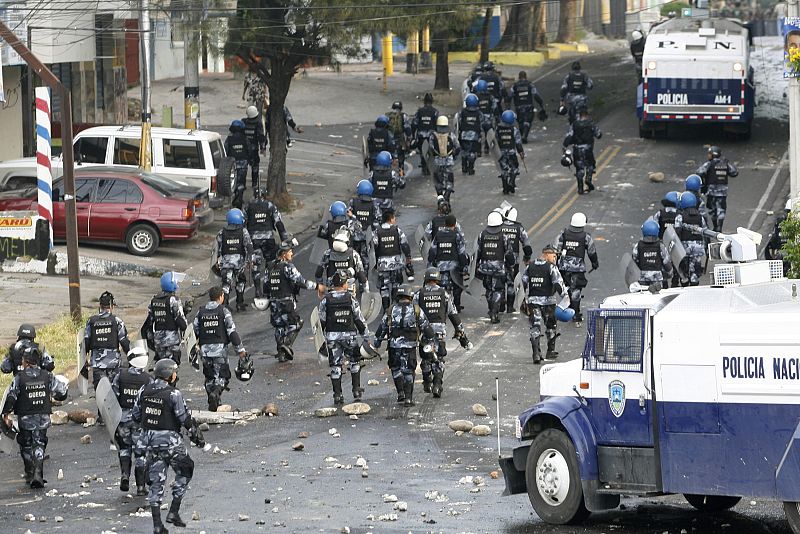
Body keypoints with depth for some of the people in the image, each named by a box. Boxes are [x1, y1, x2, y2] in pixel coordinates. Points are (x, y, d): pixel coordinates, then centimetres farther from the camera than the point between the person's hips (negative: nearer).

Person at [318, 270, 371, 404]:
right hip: (349, 335, 0)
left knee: (335, 366, 6)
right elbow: (359, 319, -1)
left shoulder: (325, 300, -4)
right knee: (354, 363, 19)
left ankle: (338, 395, 6)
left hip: (332, 336, 0)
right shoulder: (351, 299, -6)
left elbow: (321, 321, 0)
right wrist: (366, 334, 8)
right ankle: (356, 391, 15)